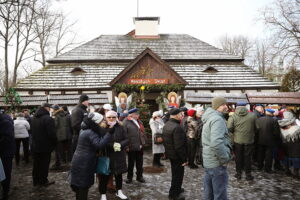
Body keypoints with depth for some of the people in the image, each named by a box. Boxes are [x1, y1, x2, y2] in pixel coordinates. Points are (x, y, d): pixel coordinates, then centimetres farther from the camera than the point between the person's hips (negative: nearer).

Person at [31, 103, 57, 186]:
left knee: (36, 164, 16)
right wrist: (54, 143, -9)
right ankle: (43, 181, 15)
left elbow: (32, 131, 15)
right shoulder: (48, 119, -20)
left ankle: (36, 181, 27)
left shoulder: (34, 118, 7)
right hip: (45, 146, -7)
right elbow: (52, 133, -23)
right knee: (44, 164, 5)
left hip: (35, 146, 7)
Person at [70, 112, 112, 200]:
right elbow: (100, 144, -31)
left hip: (79, 161, 9)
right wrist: (109, 133, -29)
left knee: (79, 185, 18)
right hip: (84, 163, -9)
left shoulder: (84, 130, 10)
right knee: (84, 186, 1)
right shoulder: (91, 132, -20)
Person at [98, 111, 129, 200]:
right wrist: (112, 145, -26)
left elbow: (126, 140, 3)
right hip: (106, 156, -4)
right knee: (105, 176, 4)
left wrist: (120, 144, -17)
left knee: (119, 174, 18)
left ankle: (119, 192, 39)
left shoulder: (120, 127, 2)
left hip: (119, 156, 4)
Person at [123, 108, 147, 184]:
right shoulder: (126, 122, -11)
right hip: (132, 146, -6)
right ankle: (129, 177, 26)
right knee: (131, 163, 9)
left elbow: (143, 131, 16)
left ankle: (139, 176, 30)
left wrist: (144, 142, 10)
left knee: (139, 163, 15)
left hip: (140, 146, 6)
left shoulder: (139, 121, 12)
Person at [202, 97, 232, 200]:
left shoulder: (209, 118, 14)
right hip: (217, 163, -9)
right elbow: (216, 143, -33)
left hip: (208, 161, 9)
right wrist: (225, 159, -19)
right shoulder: (217, 119, -18)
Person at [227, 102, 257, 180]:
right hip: (249, 140, 0)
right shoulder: (252, 115, -6)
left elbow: (229, 128, -14)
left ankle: (239, 173, 21)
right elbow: (256, 127, 0)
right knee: (247, 157, 11)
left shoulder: (233, 117, -8)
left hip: (238, 140, 0)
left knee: (238, 157, 12)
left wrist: (234, 133, 6)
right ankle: (248, 174, 20)